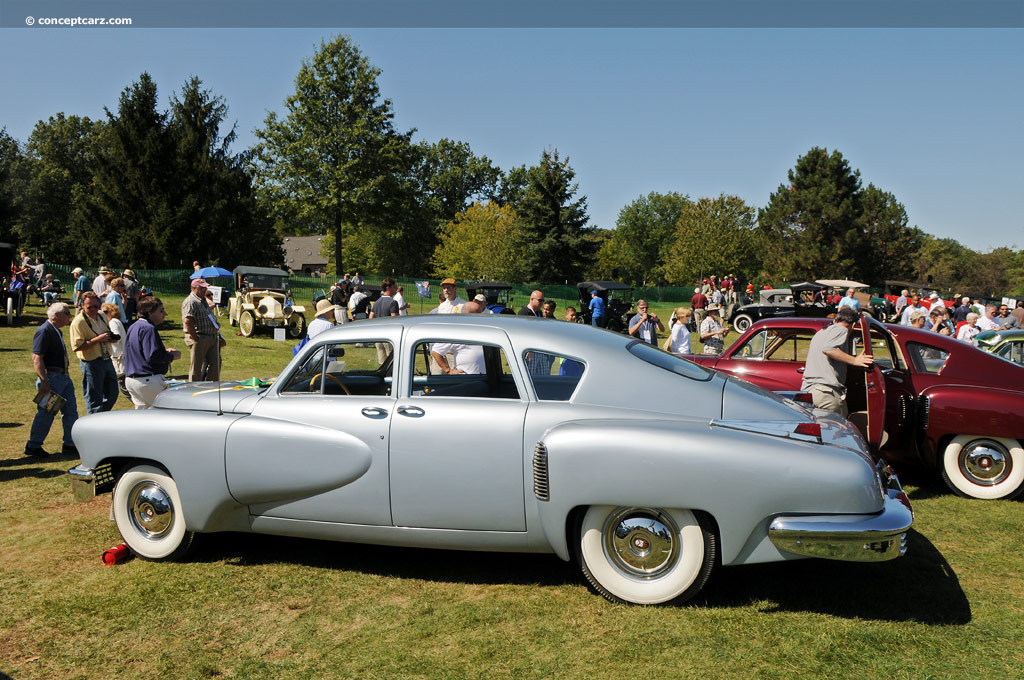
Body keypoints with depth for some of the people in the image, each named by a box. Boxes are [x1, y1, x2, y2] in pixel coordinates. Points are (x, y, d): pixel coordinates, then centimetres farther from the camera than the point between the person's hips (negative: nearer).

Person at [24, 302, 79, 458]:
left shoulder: (56, 331, 16)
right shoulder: (44, 331, -14)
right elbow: (37, 358, -20)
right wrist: (44, 381, -25)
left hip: (63, 376, 10)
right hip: (51, 377, -10)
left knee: (70, 410, 8)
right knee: (46, 413, -2)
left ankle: (70, 445, 14)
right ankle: (33, 446, 11)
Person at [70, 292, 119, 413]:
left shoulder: (102, 316, 10)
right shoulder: (78, 322, -14)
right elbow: (77, 346, -21)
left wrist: (111, 338, 3)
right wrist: (98, 339, -24)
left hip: (107, 360, 8)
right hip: (91, 363, -7)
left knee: (112, 394, 13)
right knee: (94, 399, 2)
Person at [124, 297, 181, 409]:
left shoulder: (133, 327, 17)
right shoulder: (148, 328, -16)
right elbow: (152, 356, -24)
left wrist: (164, 351, 14)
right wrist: (172, 356, -9)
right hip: (148, 380, -10)